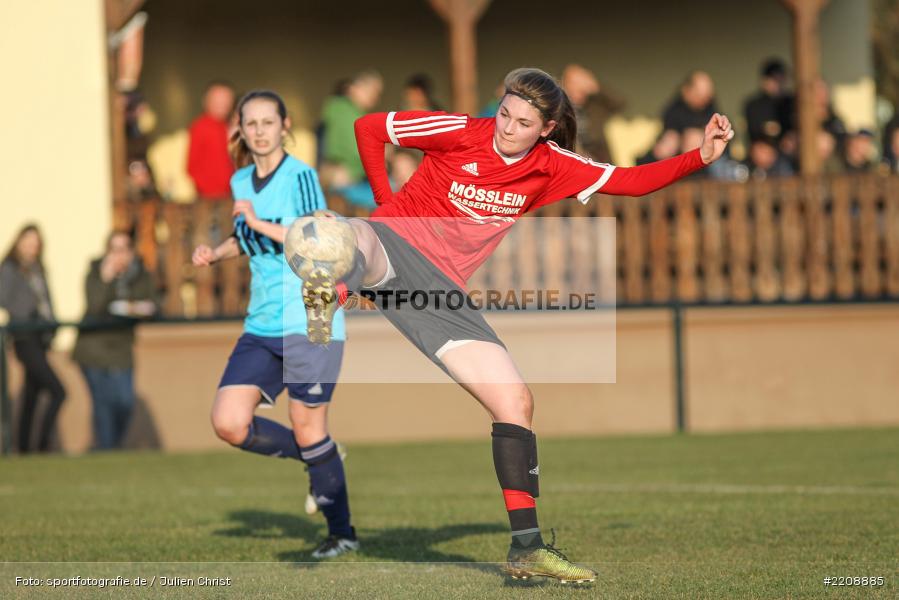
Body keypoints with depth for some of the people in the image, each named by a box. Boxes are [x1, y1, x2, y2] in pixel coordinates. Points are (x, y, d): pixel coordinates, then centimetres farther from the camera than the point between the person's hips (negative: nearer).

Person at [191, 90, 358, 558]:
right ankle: (319, 461, 18)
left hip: (310, 323, -7)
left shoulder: (301, 176, -9)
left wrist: (258, 222, -22)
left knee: (307, 428, -3)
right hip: (261, 327, 7)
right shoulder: (240, 182, 11)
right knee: (228, 423, -6)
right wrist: (215, 253, 11)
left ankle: (342, 533, 14)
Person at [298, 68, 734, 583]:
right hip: (396, 243, -3)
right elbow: (369, 128, 1)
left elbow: (631, 181, 8)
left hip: (442, 289, 3)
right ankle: (337, 294, -77)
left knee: (515, 400, -3)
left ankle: (526, 547, 1)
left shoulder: (551, 166, 6)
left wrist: (701, 157, -1)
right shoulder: (461, 133, -6)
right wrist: (388, 203, 4)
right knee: (355, 237, -41)